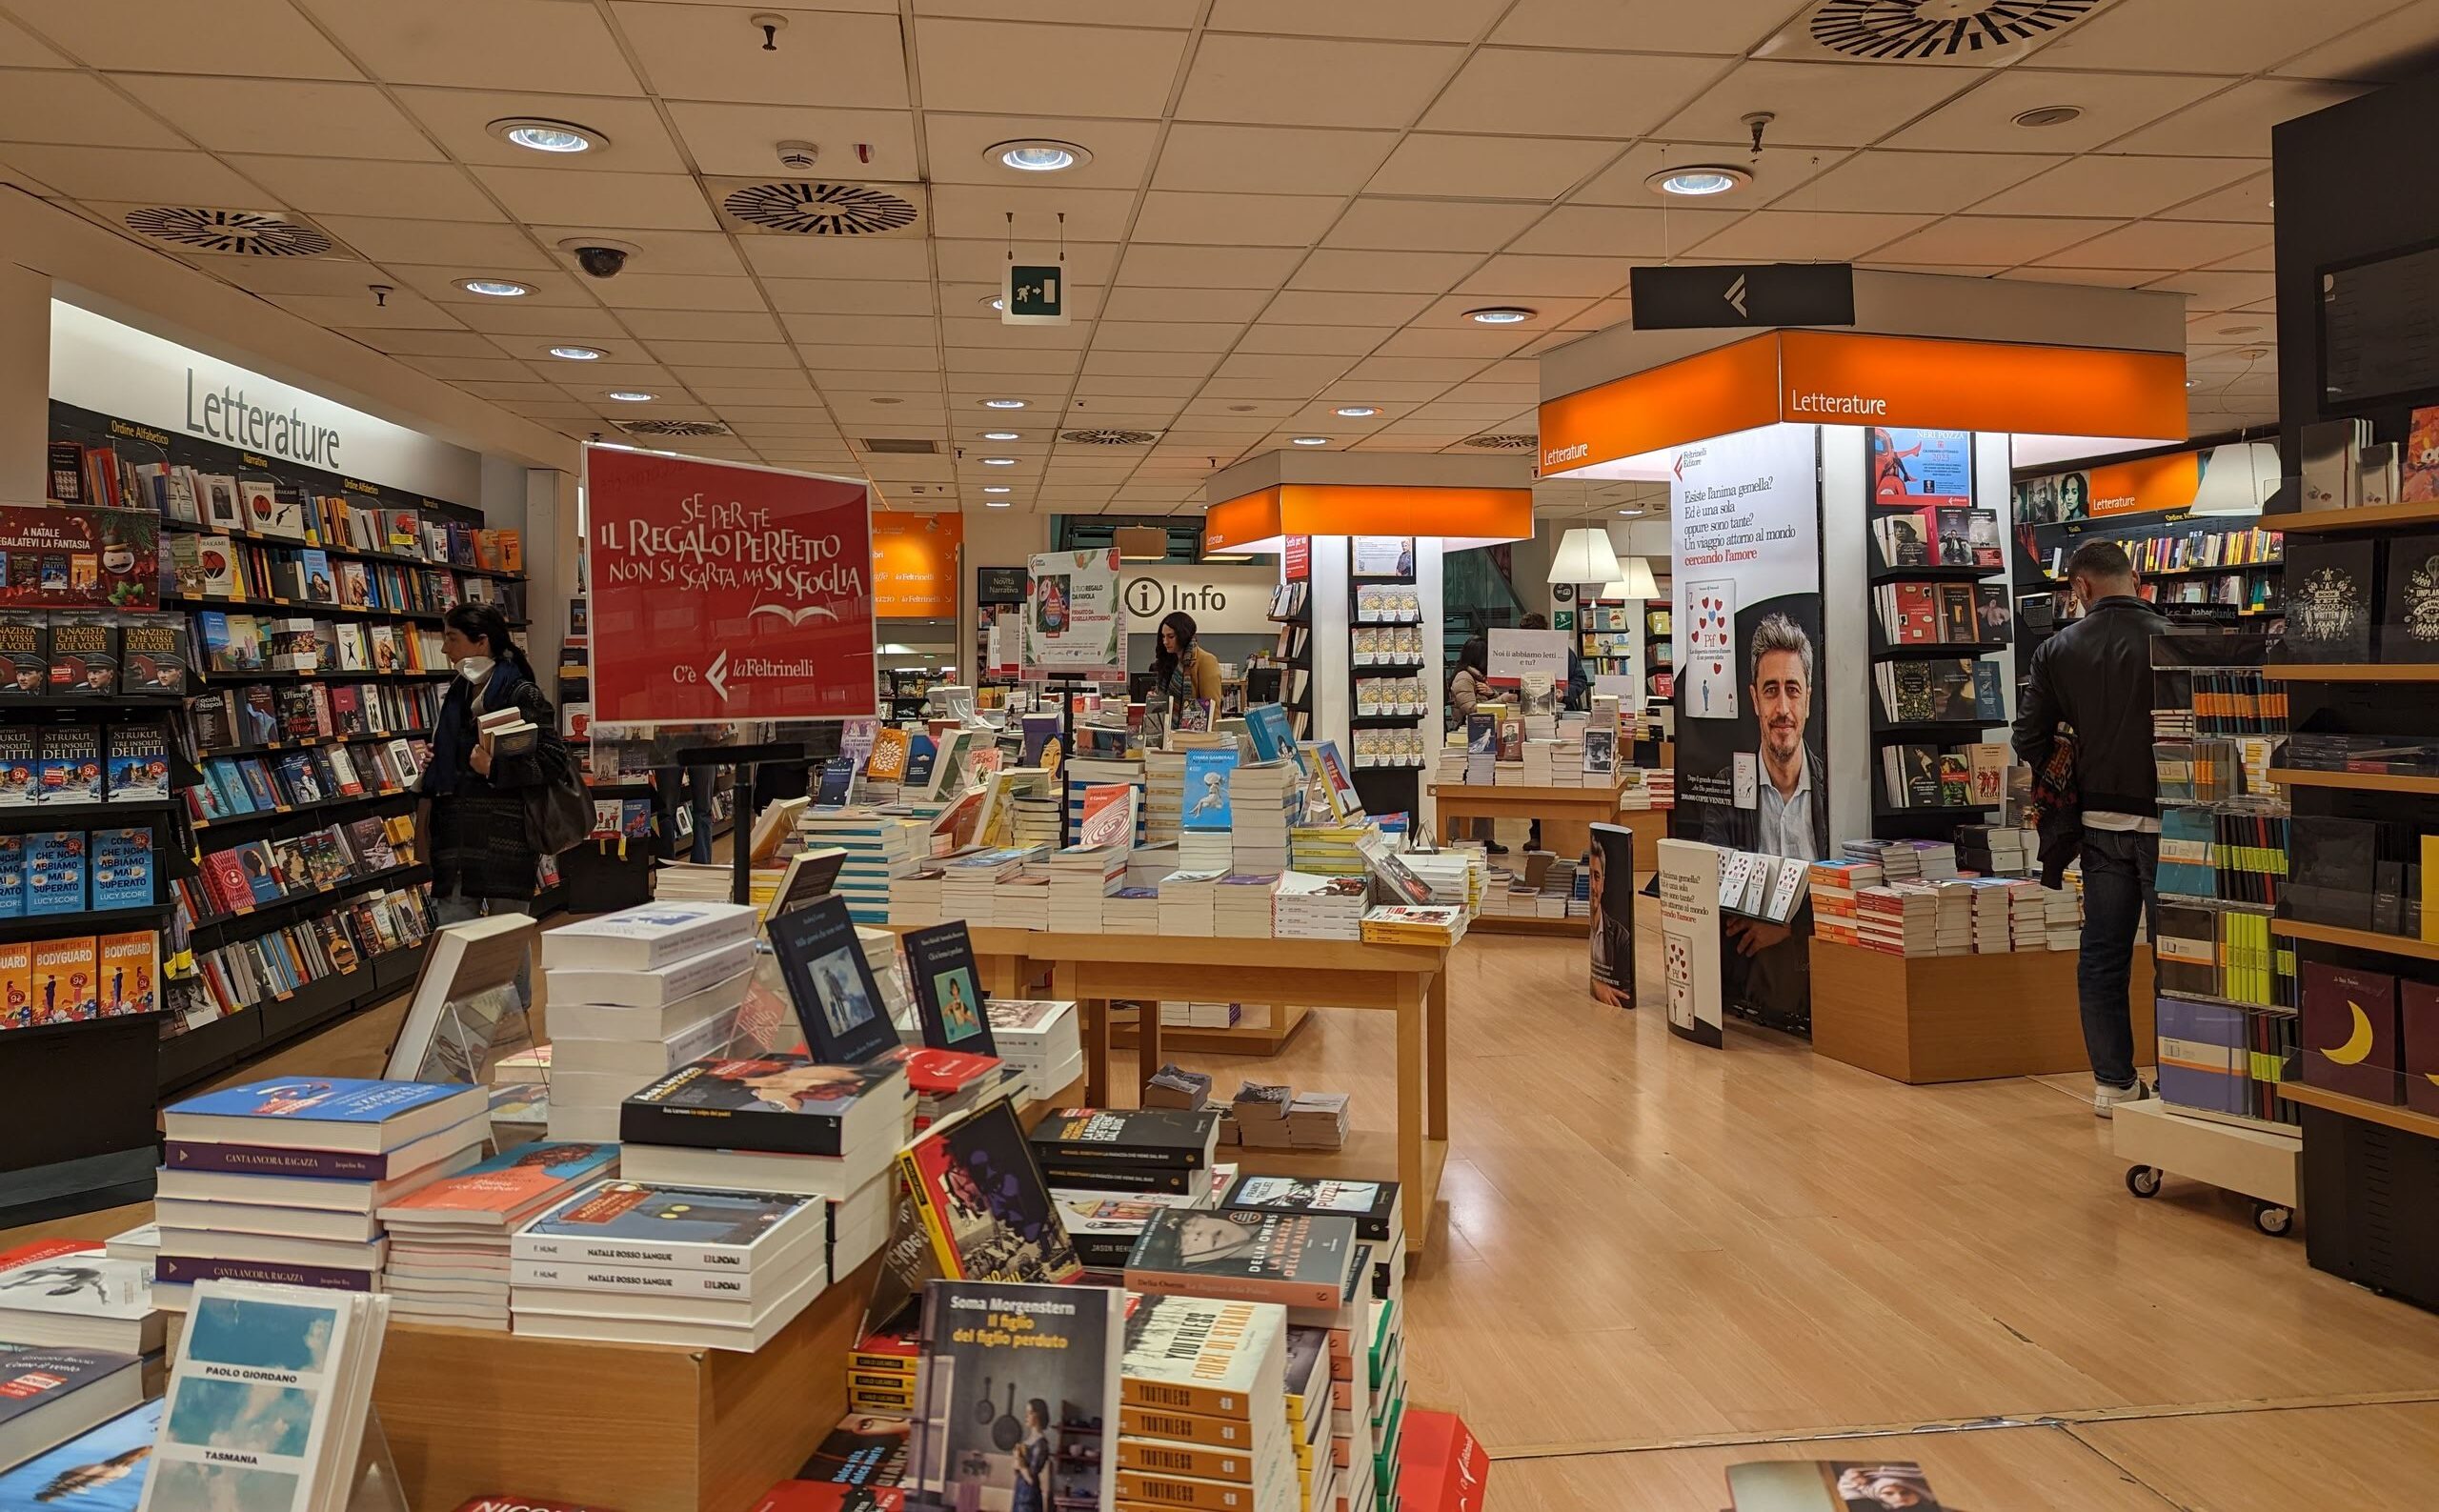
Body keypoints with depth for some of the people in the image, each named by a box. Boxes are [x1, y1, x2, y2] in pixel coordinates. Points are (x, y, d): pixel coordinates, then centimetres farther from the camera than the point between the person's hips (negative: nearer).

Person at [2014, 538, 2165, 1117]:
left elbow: (2029, 738, 1)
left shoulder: (2059, 649, 0)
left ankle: (2113, 1082, 14)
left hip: (2101, 821, 3)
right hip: (2164, 819, -3)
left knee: (2102, 955, 9)